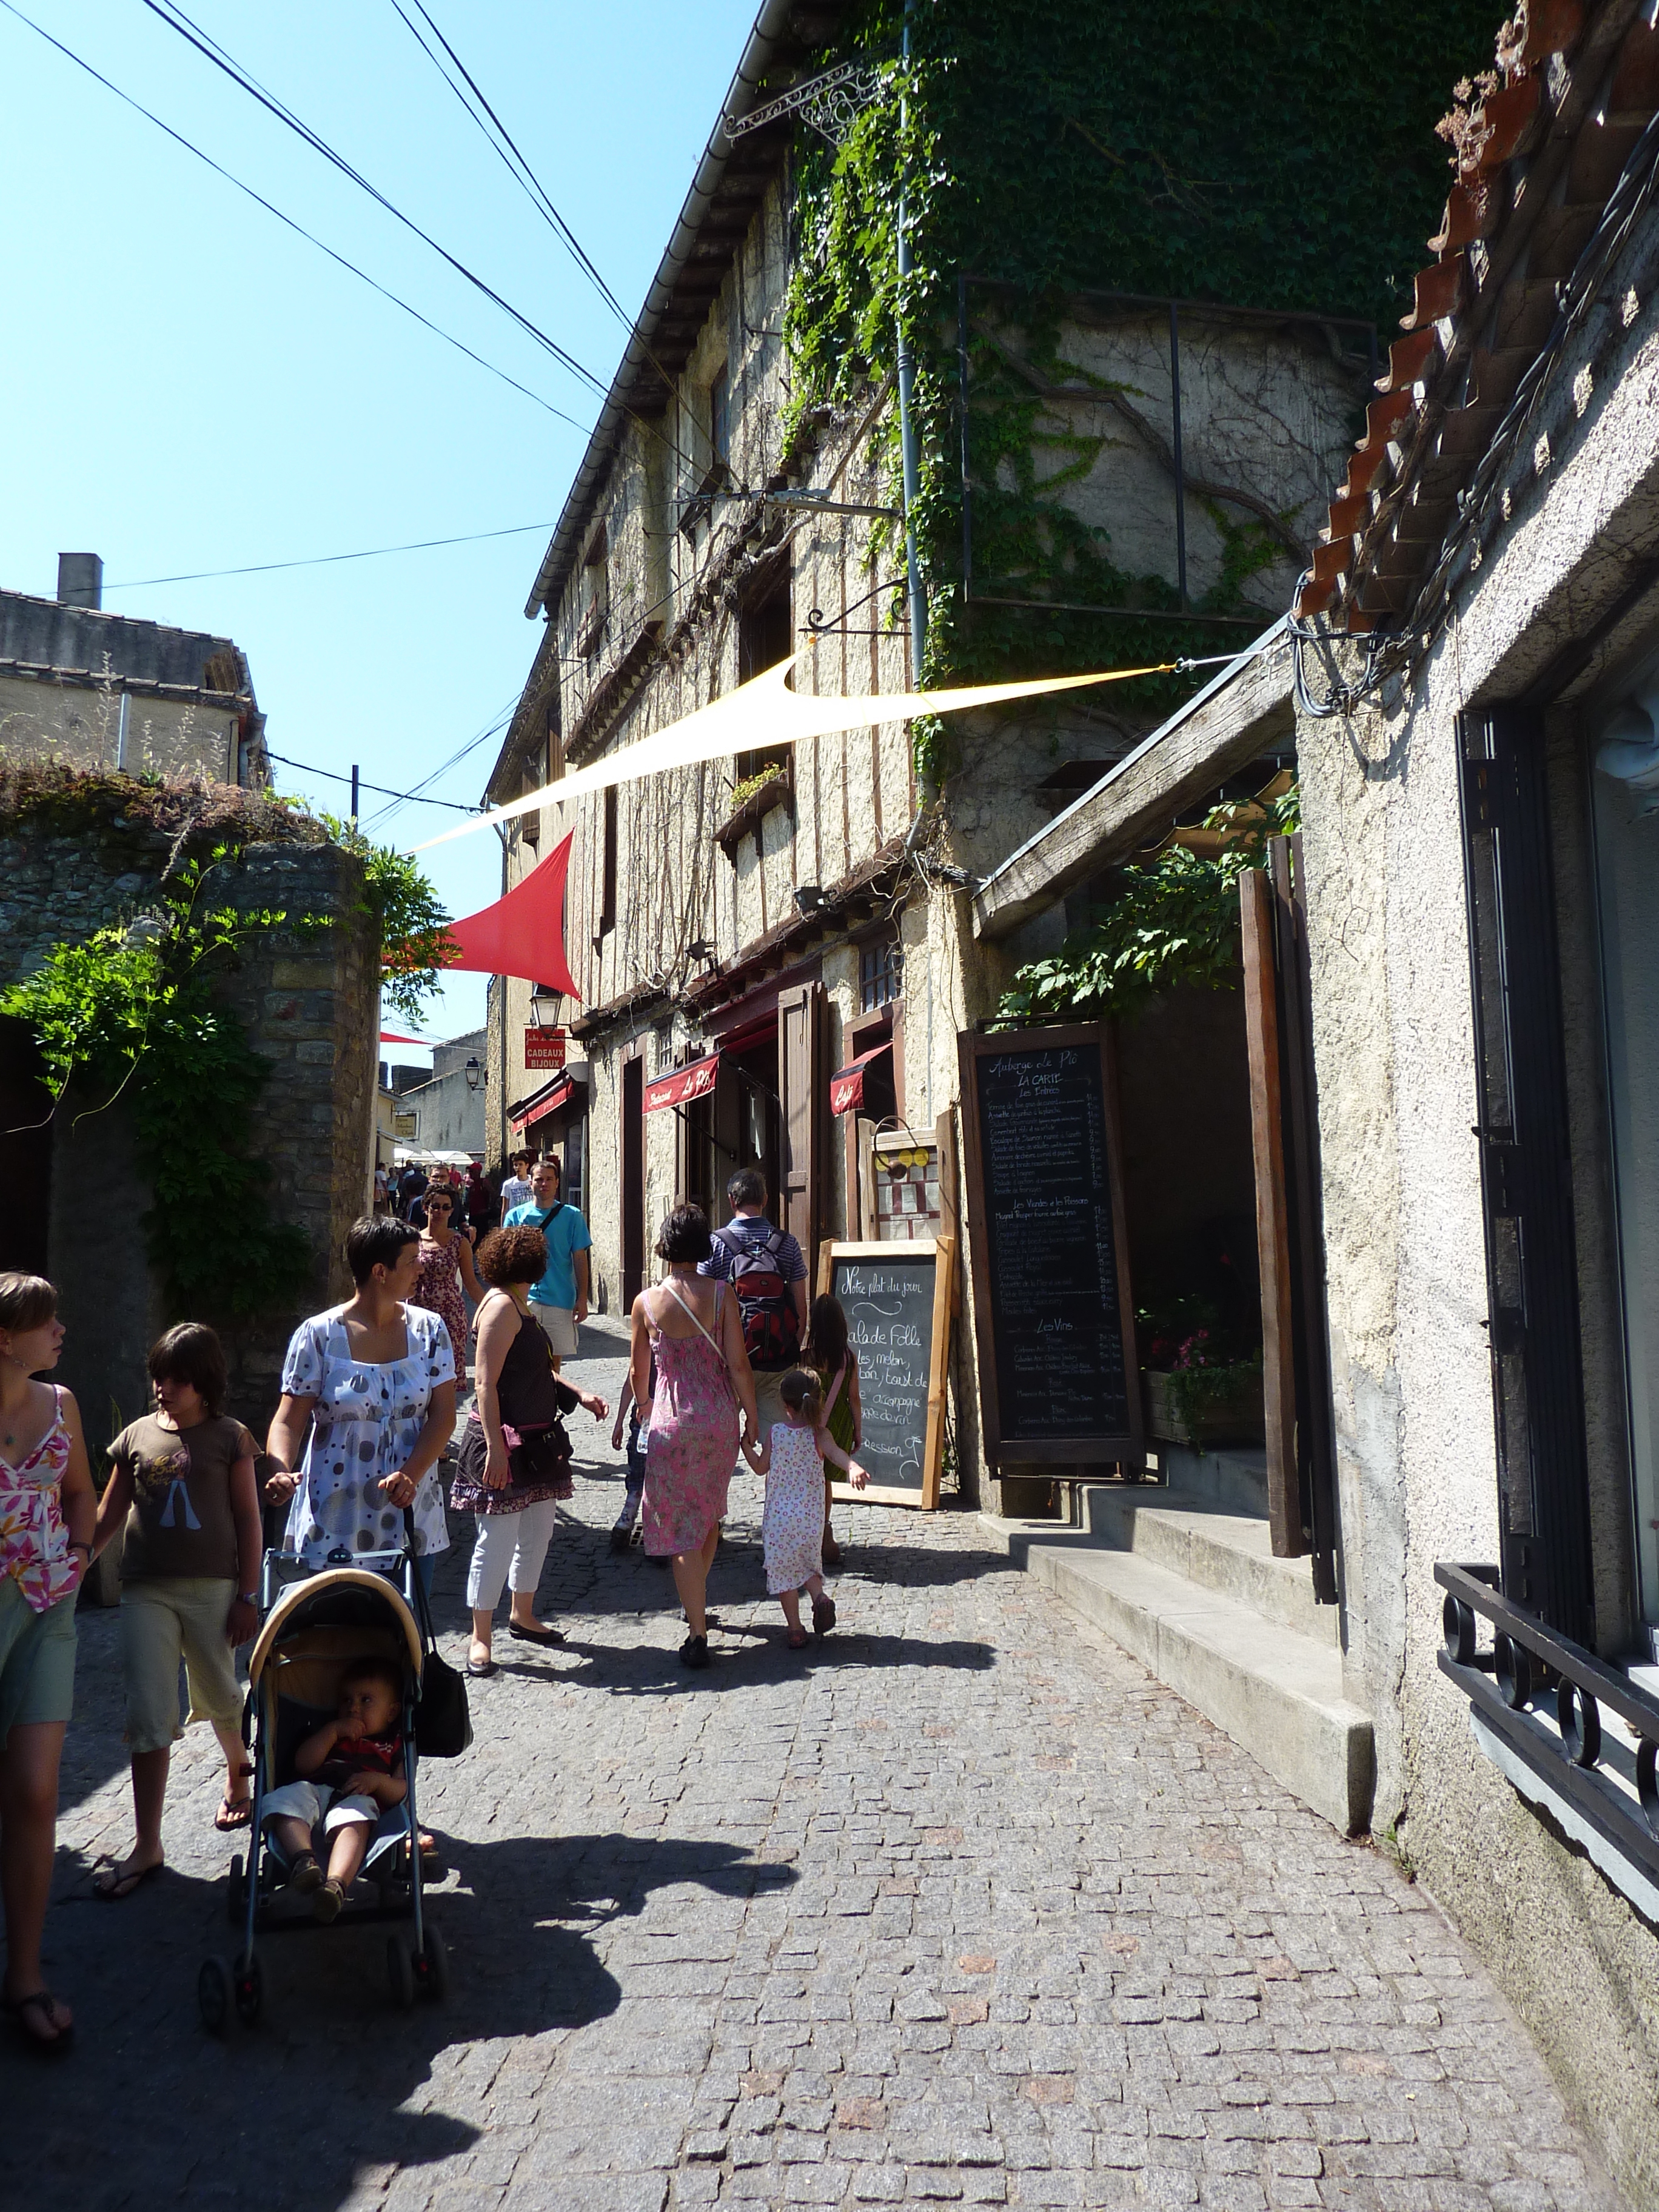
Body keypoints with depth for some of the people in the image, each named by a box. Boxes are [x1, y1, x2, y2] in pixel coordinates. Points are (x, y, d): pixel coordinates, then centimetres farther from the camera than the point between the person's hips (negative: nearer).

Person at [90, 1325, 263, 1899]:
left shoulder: (229, 1437, -2)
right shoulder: (136, 1436, 5)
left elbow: (248, 1519, -1)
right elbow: (107, 1515, 11)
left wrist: (247, 1595, -4)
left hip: (213, 1588, -2)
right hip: (146, 1590, 2)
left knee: (218, 1696, 14)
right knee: (148, 1715, 0)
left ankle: (237, 1773, 44)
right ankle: (147, 1845, 6)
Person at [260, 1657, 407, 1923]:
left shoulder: (395, 1744, 26)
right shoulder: (331, 1731, 36)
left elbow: (401, 1792, 11)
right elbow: (303, 1764, 17)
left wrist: (378, 1780, -9)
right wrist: (333, 1730, 9)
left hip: (357, 1798, -3)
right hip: (313, 1790, 3)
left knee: (355, 1822, -40)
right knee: (284, 1800, -32)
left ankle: (336, 1884, -63)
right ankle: (304, 1859, -54)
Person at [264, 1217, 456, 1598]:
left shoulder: (429, 1330, 3)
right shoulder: (318, 1335, -5)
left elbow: (443, 1415, -1)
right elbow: (288, 1420, -6)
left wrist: (412, 1474, -16)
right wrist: (281, 1472, -25)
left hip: (411, 1522, 3)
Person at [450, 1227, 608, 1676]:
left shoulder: (518, 1305, 14)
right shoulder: (501, 1306, -17)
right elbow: (486, 1384, -22)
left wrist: (579, 1396, 13)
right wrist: (495, 1447, -26)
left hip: (537, 1440, 10)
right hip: (508, 1442, -10)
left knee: (538, 1530, 17)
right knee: (498, 1539, -3)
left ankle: (522, 1615, 34)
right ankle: (480, 1639, 8)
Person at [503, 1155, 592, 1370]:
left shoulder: (571, 1216, 3)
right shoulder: (516, 1216, 5)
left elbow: (580, 1259, 3)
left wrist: (582, 1299, -1)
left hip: (560, 1299, 0)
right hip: (524, 1298, 0)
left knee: (554, 1359, 8)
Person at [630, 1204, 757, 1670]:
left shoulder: (646, 1302, -7)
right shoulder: (721, 1294, -8)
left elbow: (638, 1370, 5)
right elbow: (738, 1364, -8)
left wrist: (643, 1405, 25)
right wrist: (751, 1414, 5)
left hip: (671, 1419, -2)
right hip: (719, 1414, 2)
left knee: (682, 1526, 4)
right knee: (710, 1514, 22)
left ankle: (698, 1635, 2)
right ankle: (696, 1605, 40)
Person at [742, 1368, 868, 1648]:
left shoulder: (775, 1432, -6)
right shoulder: (819, 1435, -6)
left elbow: (760, 1467, 3)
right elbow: (835, 1452, -28)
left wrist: (747, 1446, 19)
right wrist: (854, 1467, -46)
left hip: (779, 1517, -1)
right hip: (811, 1517, 1)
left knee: (783, 1570, 9)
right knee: (809, 1562, 22)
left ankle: (795, 1629, 7)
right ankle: (820, 1596, -6)